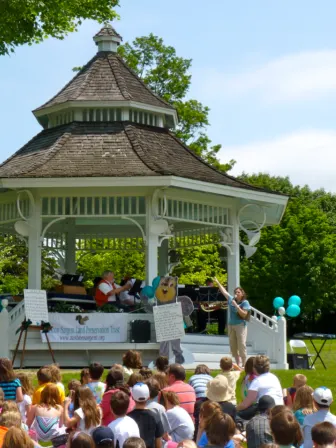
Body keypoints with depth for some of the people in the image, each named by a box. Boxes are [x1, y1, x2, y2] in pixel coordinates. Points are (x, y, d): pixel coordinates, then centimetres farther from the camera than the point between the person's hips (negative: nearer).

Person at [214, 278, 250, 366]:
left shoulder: (245, 303, -5)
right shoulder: (232, 300, 10)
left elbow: (244, 314, -14)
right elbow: (224, 291, 20)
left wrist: (236, 306, -19)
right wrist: (218, 282, 24)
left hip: (240, 325, -6)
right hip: (231, 325, 6)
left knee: (241, 346, -10)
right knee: (233, 346, 7)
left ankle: (244, 364, -7)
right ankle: (237, 364, 15)